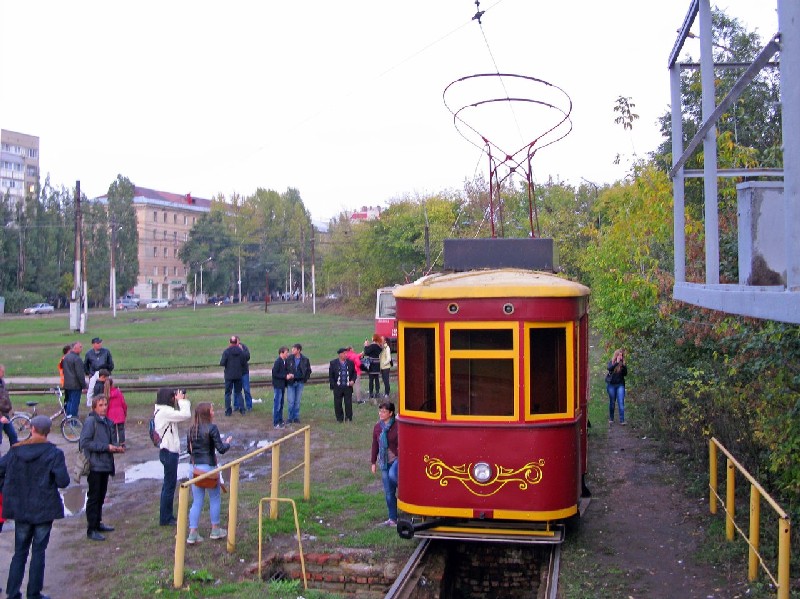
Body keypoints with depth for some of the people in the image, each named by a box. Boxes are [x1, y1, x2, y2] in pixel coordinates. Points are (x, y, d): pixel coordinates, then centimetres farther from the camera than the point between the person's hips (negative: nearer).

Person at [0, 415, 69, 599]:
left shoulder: (15, 451, -2)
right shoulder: (54, 453, -13)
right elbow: (63, 481, -16)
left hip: (20, 510, 3)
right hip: (44, 510, -3)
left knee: (20, 551, 14)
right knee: (38, 551, 7)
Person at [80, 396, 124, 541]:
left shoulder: (107, 422, 13)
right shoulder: (90, 421, -11)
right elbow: (85, 442, -18)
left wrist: (116, 448, 4)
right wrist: (106, 447, -18)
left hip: (105, 465, 7)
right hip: (95, 465, -7)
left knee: (101, 496, 15)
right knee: (93, 497, -1)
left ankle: (97, 523, 27)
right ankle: (91, 529, 5)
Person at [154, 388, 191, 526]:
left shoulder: (163, 411, 11)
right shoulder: (164, 412, -20)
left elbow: (181, 416, 13)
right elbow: (185, 415, -25)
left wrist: (181, 401, 4)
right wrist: (182, 400, -12)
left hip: (167, 451, 10)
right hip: (169, 452, -10)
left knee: (168, 484, 17)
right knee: (169, 485, -2)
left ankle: (167, 516, 26)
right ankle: (165, 518, 5)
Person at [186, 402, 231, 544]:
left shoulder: (191, 430, 4)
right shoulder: (212, 428, -14)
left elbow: (189, 450, 12)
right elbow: (221, 449, -14)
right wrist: (227, 442, 6)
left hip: (195, 468, 5)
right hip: (209, 467, -5)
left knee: (197, 502, 10)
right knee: (214, 499, 14)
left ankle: (192, 534, 7)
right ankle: (215, 530, 23)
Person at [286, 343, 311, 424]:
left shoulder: (305, 360, 0)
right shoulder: (289, 359, -3)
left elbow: (309, 371, 11)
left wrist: (305, 380, 3)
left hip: (300, 383, 1)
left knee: (297, 401, 7)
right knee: (290, 401, -2)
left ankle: (296, 417, 17)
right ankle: (290, 418, 9)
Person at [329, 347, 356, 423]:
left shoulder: (350, 362, 4)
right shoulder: (333, 363, 0)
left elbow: (354, 373, 11)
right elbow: (330, 375, 3)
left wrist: (353, 380, -5)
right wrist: (333, 384, -4)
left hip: (348, 387, 1)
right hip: (337, 387, -1)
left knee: (348, 403, 2)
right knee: (337, 404, 5)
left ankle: (349, 418, 14)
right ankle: (339, 418, 18)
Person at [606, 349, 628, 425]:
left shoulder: (623, 364, 2)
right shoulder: (612, 362, -1)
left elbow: (625, 374, -4)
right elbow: (609, 368, -21)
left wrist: (623, 366, -18)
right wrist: (617, 363, -28)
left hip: (620, 385, 0)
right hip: (611, 384, 0)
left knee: (621, 402, -8)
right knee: (612, 402, 9)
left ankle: (622, 420, -9)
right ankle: (611, 419, 22)